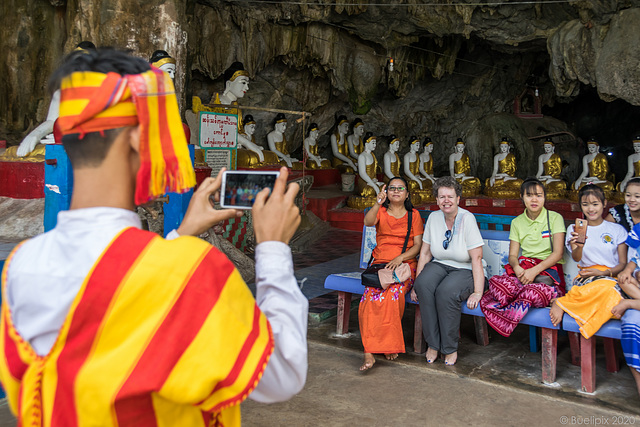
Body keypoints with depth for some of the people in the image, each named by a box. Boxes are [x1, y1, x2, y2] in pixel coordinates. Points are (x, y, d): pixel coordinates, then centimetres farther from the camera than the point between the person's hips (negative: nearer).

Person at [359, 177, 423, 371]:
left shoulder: (414, 215, 13)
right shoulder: (381, 211, 13)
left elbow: (418, 245, 5)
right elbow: (368, 222, -11)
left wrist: (400, 258, -12)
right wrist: (378, 204, -29)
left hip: (405, 265, -1)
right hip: (380, 263, 1)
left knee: (394, 293, -33)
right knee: (374, 295, -29)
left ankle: (390, 344, -18)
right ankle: (369, 352, -32)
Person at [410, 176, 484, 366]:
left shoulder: (467, 218, -15)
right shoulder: (434, 217, 1)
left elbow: (476, 258, -17)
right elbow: (425, 252, 7)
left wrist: (478, 292, -22)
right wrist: (416, 284, 2)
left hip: (466, 270, -4)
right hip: (440, 266, 4)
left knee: (446, 292, -34)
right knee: (424, 285, -28)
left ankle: (450, 348, -13)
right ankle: (432, 343, -15)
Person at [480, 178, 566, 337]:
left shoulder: (554, 218, 5)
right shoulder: (517, 222, 17)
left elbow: (558, 253, -4)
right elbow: (512, 255, 11)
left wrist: (535, 270, -18)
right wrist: (517, 268, -14)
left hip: (549, 270, -2)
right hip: (523, 269, 2)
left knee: (532, 293, -40)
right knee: (496, 283, -36)